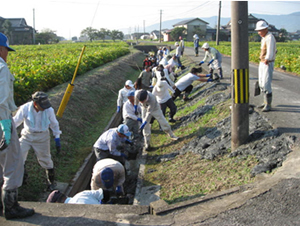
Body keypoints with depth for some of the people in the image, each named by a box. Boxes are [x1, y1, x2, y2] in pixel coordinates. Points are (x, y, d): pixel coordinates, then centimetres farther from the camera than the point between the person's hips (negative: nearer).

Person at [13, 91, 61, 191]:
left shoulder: (49, 110, -18)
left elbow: (54, 124, -1)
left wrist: (57, 138, 1)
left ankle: (51, 181, 31)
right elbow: (15, 121, -11)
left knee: (45, 160, 9)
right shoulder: (25, 108, -22)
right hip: (27, 136, 1)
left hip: (42, 137, 0)